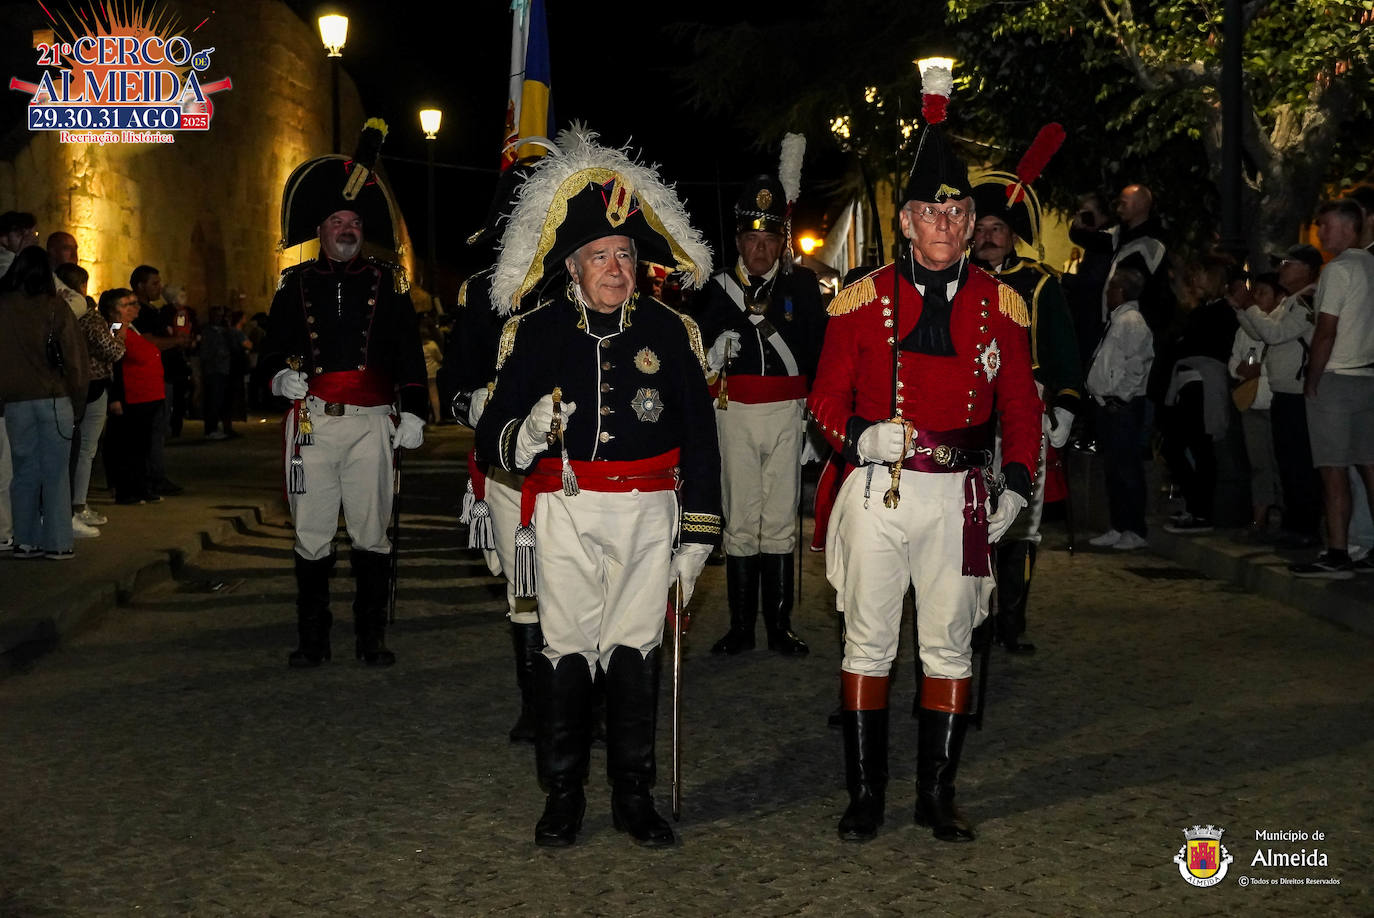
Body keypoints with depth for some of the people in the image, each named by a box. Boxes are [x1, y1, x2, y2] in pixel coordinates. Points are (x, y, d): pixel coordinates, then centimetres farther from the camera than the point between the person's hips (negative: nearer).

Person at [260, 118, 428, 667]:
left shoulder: (386, 284, 9)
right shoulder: (296, 284, 11)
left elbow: (409, 351, 6)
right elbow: (273, 346, 13)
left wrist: (413, 412, -4)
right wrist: (279, 375, -9)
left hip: (371, 423, -1)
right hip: (312, 422, 1)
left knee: (371, 533, 2)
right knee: (312, 535, 4)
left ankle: (371, 638, 12)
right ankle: (313, 639, 14)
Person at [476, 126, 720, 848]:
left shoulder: (670, 331, 5)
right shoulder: (536, 333, 1)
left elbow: (699, 438, 7)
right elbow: (492, 435, -2)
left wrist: (697, 533, 4)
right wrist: (522, 438, -26)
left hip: (649, 514, 1)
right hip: (566, 513, -1)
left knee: (635, 651, 6)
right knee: (565, 651, 1)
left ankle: (633, 797, 18)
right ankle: (562, 797, 15)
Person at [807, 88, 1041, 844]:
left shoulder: (1000, 306, 5)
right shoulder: (861, 301, 0)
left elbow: (1021, 403, 10)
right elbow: (826, 397, 2)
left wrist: (1016, 486, 0)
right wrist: (859, 436, -18)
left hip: (958, 496, 2)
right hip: (877, 490, -1)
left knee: (950, 645, 7)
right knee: (868, 643, 4)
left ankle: (937, 795, 19)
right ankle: (865, 795, 15)